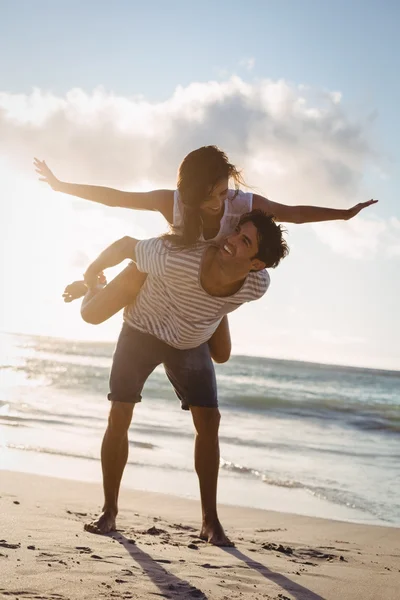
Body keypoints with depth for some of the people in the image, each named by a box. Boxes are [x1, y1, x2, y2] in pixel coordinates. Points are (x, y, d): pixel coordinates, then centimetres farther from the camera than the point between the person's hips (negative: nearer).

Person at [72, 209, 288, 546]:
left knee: (208, 421, -7)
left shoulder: (258, 285, -28)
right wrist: (90, 279, -7)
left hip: (191, 342, 3)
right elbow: (126, 245, -23)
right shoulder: (176, 258, -42)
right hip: (142, 329, -2)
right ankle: (109, 511, 6)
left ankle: (210, 521, 2)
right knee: (119, 416, -8)